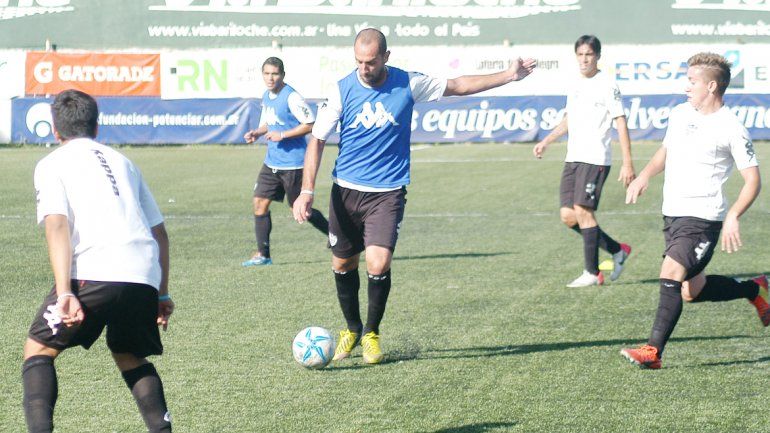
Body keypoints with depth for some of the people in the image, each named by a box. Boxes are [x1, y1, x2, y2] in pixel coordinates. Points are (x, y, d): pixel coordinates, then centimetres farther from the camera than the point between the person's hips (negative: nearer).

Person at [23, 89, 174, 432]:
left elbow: (57, 226, -6)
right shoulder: (122, 162, 27)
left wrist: (64, 293, -14)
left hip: (92, 272, -4)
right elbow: (159, 232, 24)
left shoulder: (52, 164, 12)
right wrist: (162, 293, 29)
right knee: (129, 355, 26)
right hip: (144, 276, 5)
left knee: (39, 349, 13)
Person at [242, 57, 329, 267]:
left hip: (293, 163, -8)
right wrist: (257, 133, 3)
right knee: (260, 203, 0)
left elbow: (310, 124, -18)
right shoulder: (266, 97, 10)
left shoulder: (291, 97, -16)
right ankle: (262, 254, 5)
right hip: (272, 161, 8)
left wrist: (282, 135, -21)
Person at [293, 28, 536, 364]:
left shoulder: (408, 84, -5)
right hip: (345, 190, 1)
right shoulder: (343, 90, -6)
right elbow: (317, 140, -2)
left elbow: (458, 86, 9)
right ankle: (352, 328, 34)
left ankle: (371, 332, 7)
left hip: (388, 193, -1)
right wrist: (307, 191, -10)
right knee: (343, 264, 9)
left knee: (378, 264, -17)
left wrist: (508, 76, 7)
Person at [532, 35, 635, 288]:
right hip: (573, 159, 8)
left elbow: (621, 124, -9)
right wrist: (546, 142, 20)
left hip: (595, 159, -8)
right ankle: (617, 250, 17)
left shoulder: (607, 86, -7)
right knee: (568, 216, 3)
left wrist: (627, 164, -15)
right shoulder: (576, 86, 16)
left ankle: (592, 273, -3)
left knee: (583, 211, -12)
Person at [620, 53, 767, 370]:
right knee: (692, 291, 15)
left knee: (671, 273, -24)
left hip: (703, 216, -8)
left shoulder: (731, 129, -11)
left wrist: (733, 217, -23)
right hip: (672, 213, 8)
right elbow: (665, 151, 27)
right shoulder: (680, 114, 9)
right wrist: (645, 175, 8)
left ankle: (654, 351, -22)